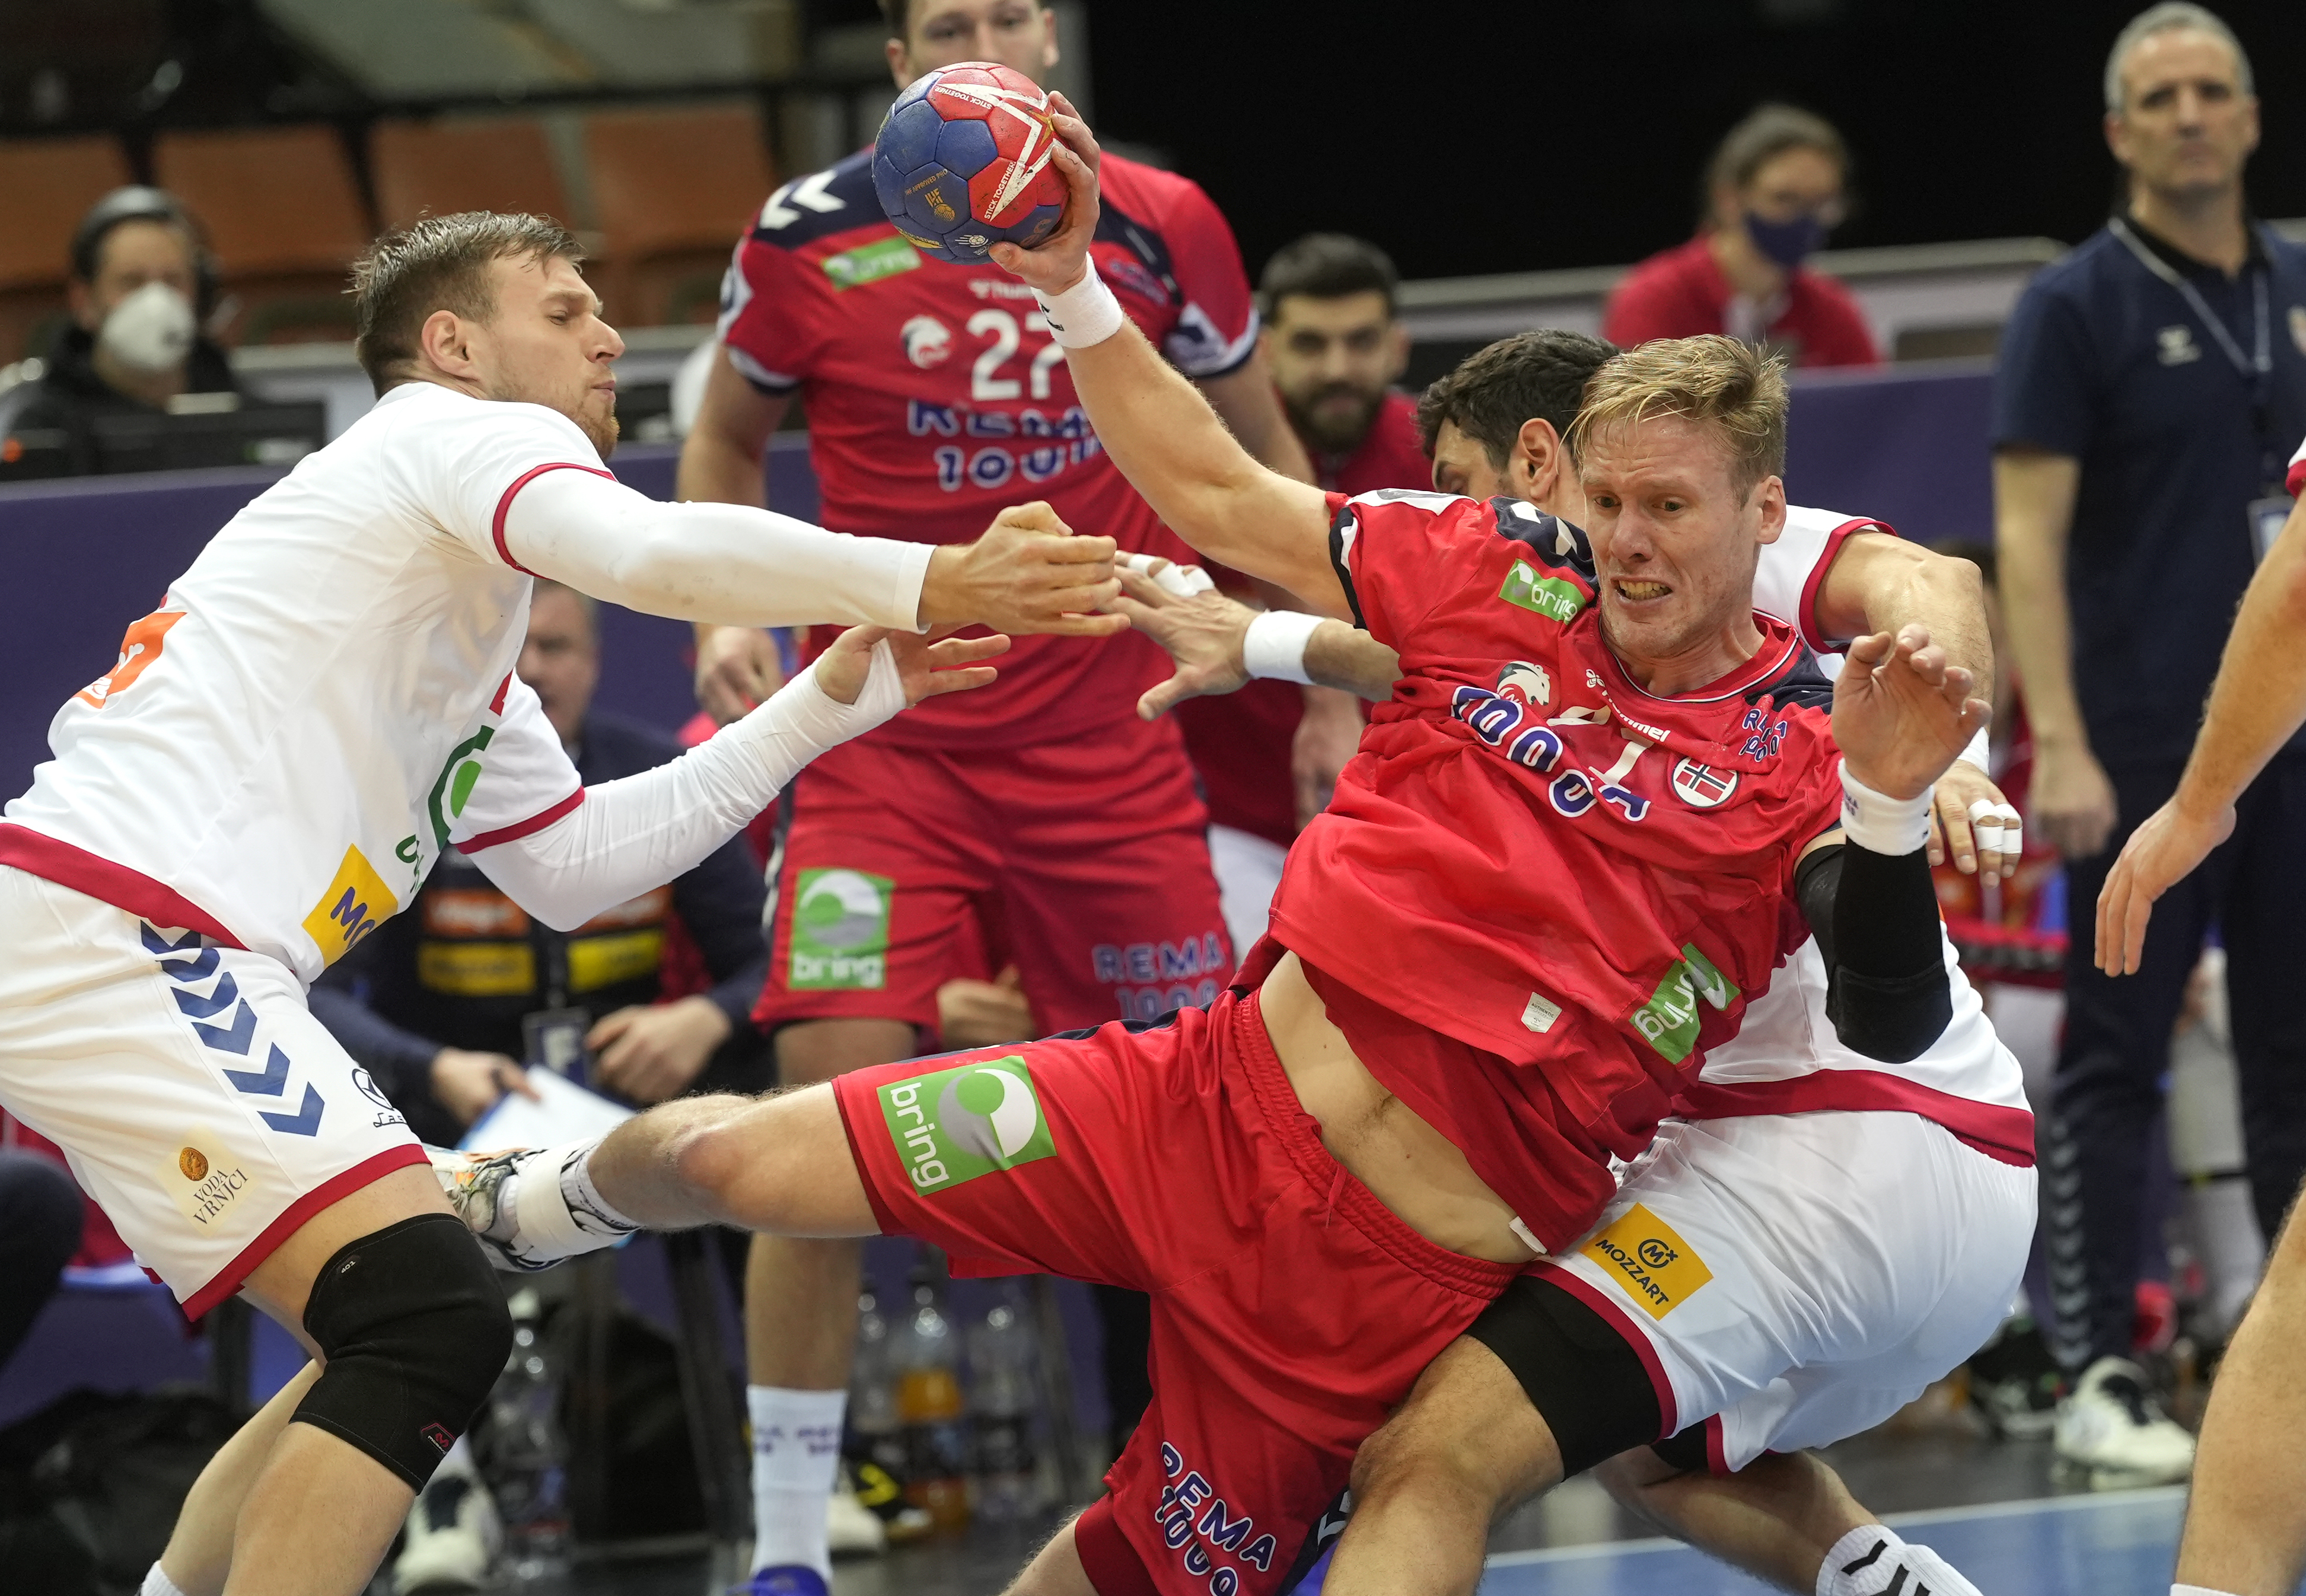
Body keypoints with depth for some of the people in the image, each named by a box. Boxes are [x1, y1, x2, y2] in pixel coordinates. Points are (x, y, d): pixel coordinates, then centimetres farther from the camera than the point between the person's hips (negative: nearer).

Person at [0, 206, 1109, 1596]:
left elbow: (572, 862, 32)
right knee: (434, 1322, -18)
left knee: (400, 1343, 17)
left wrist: (829, 702, 29)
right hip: (117, 942, -10)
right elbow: (653, 554, -21)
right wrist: (929, 581, -19)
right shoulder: (463, 432, 0)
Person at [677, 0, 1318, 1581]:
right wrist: (721, 616, -4)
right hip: (887, 747, -2)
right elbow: (725, 443, 13)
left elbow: (1261, 456, 12)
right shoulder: (809, 237, -5)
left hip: (1110, 746, 2)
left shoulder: (1160, 225, -2)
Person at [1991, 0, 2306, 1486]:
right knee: (2117, 1058, -1)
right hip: (2144, 749, -5)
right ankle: (2102, 1379, 3)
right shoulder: (2078, 304, -4)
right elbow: (2029, 536, -9)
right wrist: (2059, 742, -18)